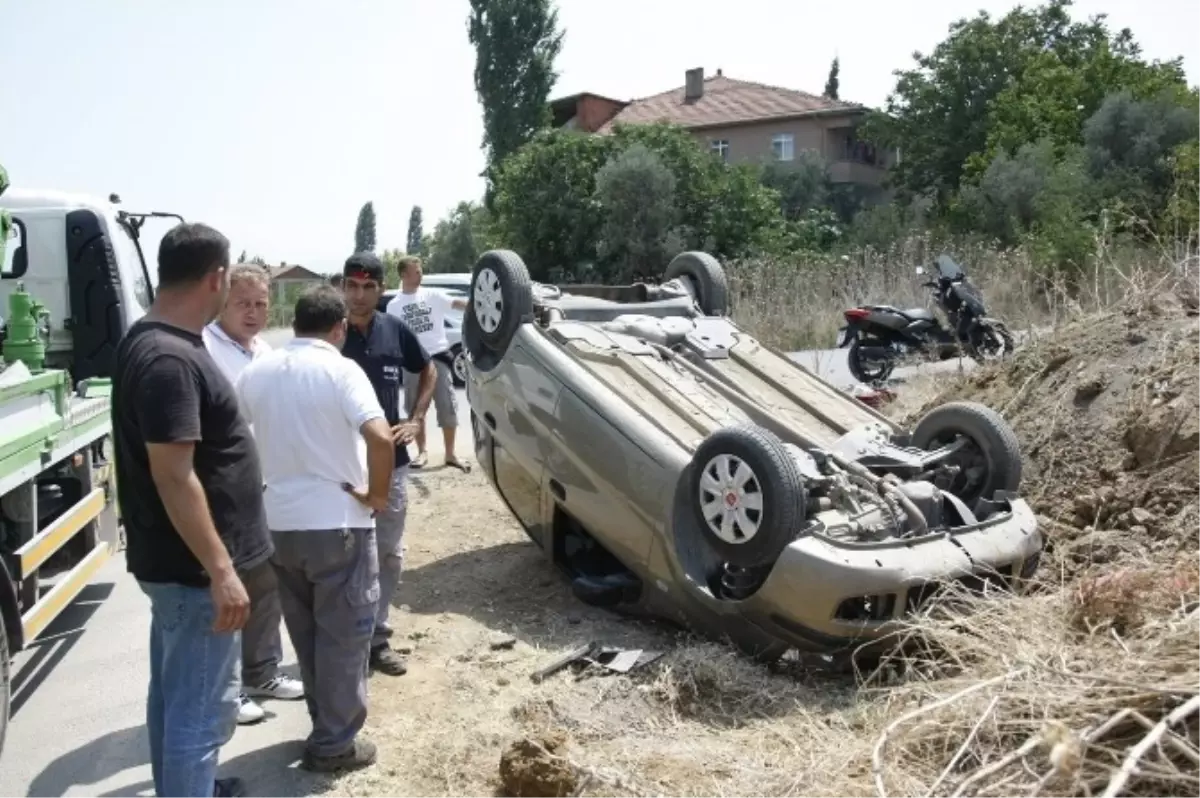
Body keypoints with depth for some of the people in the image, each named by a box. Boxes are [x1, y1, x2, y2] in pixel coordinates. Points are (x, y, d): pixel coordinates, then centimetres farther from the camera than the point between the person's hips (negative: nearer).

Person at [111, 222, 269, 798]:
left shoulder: (151, 341, 9)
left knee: (173, 694, 23)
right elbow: (173, 477, -27)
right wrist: (221, 570, -24)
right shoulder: (170, 359, -24)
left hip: (173, 559, 10)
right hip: (193, 567, -10)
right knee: (202, 709, 1)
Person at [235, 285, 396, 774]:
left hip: (279, 522, 6)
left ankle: (326, 727, 32)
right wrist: (377, 494, -12)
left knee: (306, 632, 19)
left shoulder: (257, 371, 4)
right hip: (338, 522, -6)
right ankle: (334, 744, 14)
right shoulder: (340, 370, -13)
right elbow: (379, 437, -26)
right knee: (343, 634, 7)